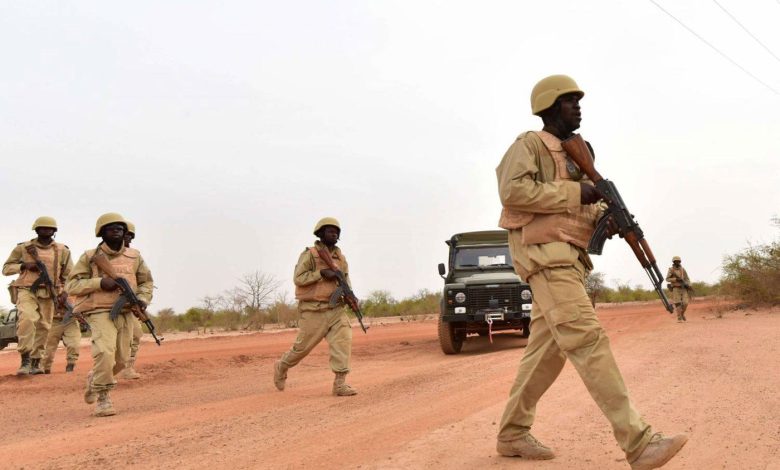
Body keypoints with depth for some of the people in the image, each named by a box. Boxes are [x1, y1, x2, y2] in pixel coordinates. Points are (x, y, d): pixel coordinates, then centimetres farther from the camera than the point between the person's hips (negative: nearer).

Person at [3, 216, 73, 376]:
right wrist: (24, 265, -9)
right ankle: (25, 360, -22)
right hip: (26, 291, -3)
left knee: (43, 327, 3)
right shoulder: (23, 248, 5)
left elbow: (70, 274, 14)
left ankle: (35, 362, 17)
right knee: (27, 319, -26)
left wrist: (65, 292, -1)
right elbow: (6, 268, 9)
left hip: (49, 294, 3)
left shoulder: (62, 251, 9)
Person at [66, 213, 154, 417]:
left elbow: (146, 281, 18)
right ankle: (103, 398, -8)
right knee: (105, 353, -23)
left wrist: (142, 299, -2)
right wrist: (99, 282, -16)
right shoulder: (90, 257, -1)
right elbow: (72, 285, -3)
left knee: (120, 360, 10)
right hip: (101, 313, -5)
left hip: (126, 313, 5)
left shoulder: (134, 256, 9)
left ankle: (94, 379, 41)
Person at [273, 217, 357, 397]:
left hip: (336, 308, 5)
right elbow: (298, 278, -13)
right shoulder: (310, 254, -6)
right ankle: (281, 367, 33)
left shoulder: (341, 257, 11)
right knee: (303, 346, 5)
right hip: (314, 310, -5)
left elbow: (345, 279, 21)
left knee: (343, 340, -14)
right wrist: (321, 273, -21)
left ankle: (340, 384, -12)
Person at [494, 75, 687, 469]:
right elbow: (513, 190, -19)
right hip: (545, 253, -10)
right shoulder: (530, 143, -2)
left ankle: (512, 434, 19)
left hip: (569, 258, 10)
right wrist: (574, 193, -15)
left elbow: (583, 209, 22)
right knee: (588, 341, -18)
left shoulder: (573, 154, 25)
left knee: (547, 350, 9)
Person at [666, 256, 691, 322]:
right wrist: (676, 279, -20)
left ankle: (682, 314, 19)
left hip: (683, 288, 3)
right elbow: (667, 279, -7)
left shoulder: (683, 269, 8)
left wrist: (688, 285, -10)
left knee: (685, 303, -7)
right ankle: (679, 318, -4)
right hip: (675, 288, -3)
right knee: (677, 304, -9)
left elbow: (687, 279, 9)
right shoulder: (671, 270, -1)